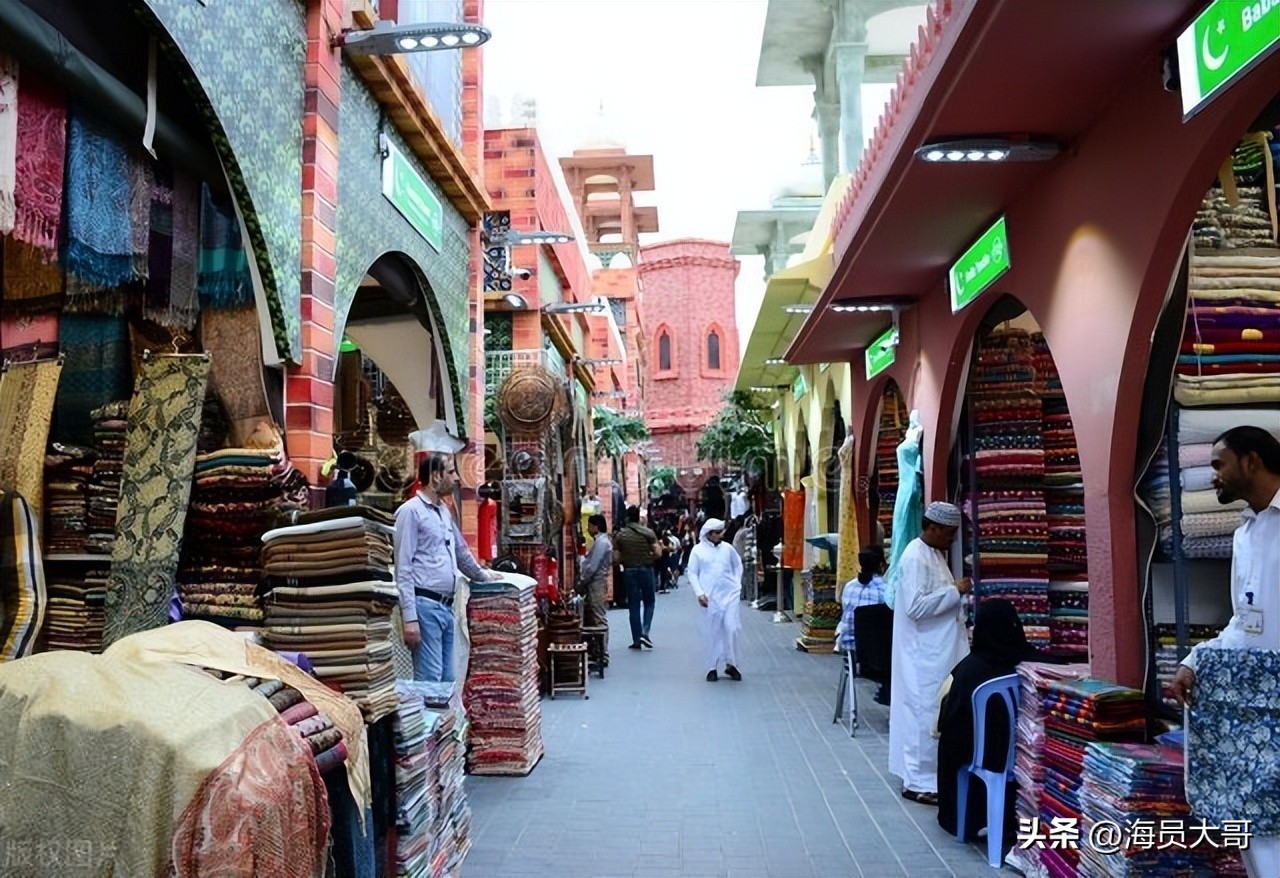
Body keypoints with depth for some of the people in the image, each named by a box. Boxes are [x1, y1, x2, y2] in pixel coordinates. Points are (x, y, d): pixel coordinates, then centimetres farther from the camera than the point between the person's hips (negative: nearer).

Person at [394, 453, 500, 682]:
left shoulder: (444, 511, 17)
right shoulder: (411, 511, -8)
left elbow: (461, 551, 33)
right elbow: (403, 569, -13)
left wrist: (482, 574, 46)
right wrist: (409, 617, -18)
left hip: (446, 606, 9)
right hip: (425, 605, -8)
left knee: (448, 680, 8)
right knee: (429, 680, -11)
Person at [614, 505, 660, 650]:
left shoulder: (620, 535, -1)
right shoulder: (648, 533, -5)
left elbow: (616, 558, -3)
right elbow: (657, 553, -9)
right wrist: (647, 557, 9)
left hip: (629, 571, 1)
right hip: (646, 570, -1)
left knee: (633, 605, 7)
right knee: (649, 602, 13)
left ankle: (636, 640, 8)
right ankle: (644, 632, -4)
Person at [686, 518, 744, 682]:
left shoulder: (727, 548, 6)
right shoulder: (698, 550, 0)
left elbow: (738, 565, 18)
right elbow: (692, 574, 0)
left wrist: (737, 583, 7)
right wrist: (699, 593, -9)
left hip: (729, 595, 2)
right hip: (709, 597, -2)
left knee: (731, 629, -4)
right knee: (711, 633, 2)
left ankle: (731, 665, 10)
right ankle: (712, 668, 13)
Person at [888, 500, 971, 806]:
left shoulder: (934, 553, 12)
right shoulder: (916, 558, -18)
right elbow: (915, 606, -25)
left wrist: (955, 591, 7)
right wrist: (955, 591, -19)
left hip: (939, 652, 10)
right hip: (925, 655, -10)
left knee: (934, 714, 16)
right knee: (925, 715, -3)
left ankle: (928, 774, 26)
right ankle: (919, 782, 6)